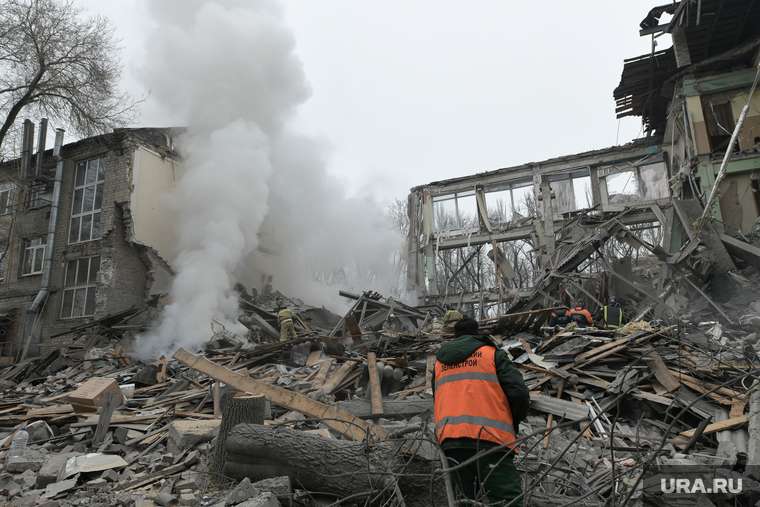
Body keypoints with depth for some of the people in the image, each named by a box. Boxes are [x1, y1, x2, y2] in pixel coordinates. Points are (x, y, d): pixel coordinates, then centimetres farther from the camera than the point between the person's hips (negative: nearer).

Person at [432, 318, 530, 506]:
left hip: (449, 439, 4)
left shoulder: (439, 362, 24)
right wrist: (514, 424, 15)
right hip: (490, 437, -4)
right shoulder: (492, 354, 10)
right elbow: (519, 394, 0)